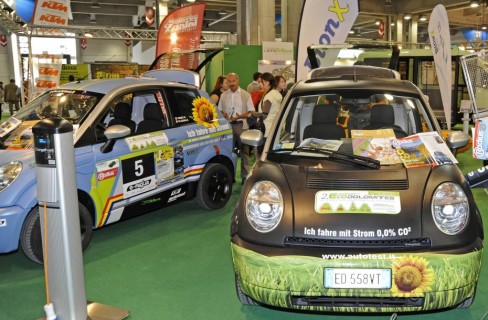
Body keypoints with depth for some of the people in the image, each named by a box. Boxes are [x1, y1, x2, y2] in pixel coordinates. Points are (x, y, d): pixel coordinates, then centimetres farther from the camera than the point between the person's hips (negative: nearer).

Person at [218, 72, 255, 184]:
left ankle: (245, 176, 7)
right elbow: (220, 110, 15)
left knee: (244, 151, 1)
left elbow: (251, 112, 1)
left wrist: (239, 116, -16)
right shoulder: (223, 95, 12)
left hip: (241, 125, -2)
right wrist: (224, 115, -8)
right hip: (228, 125, 2)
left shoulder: (245, 95, 4)